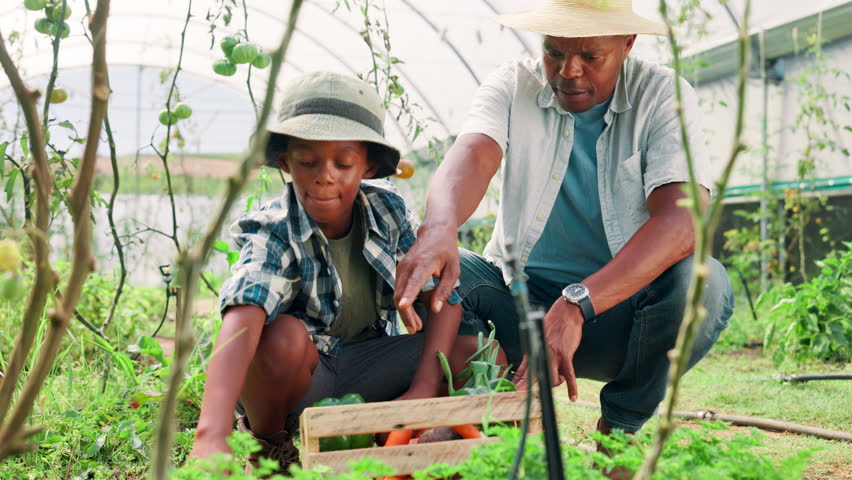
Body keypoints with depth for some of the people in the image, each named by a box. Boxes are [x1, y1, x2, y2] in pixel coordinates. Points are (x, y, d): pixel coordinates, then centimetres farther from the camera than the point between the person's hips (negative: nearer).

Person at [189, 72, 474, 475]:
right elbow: (242, 317, -44)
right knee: (284, 336, -37)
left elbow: (442, 295, -10)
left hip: (367, 366, 4)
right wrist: (213, 433, -62)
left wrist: (424, 388, -24)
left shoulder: (387, 211, -10)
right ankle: (265, 444, -8)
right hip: (297, 377, -3)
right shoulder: (273, 235, -24)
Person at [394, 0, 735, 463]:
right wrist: (439, 228, -50)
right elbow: (473, 154, -25)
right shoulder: (512, 86, -4)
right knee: (422, 267, -23)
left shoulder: (662, 95, -10)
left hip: (619, 307, -1)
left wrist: (577, 305, -39)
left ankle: (619, 429, -8)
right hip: (520, 296, 2)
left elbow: (680, 220, -26)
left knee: (703, 281, -32)